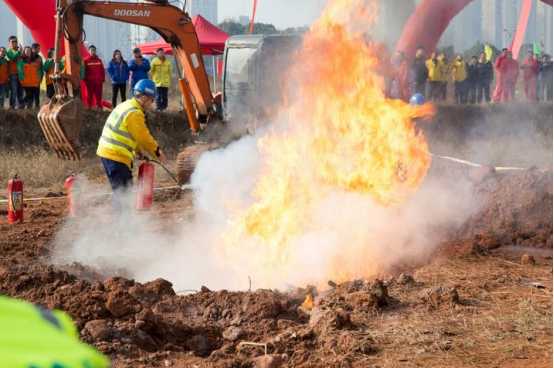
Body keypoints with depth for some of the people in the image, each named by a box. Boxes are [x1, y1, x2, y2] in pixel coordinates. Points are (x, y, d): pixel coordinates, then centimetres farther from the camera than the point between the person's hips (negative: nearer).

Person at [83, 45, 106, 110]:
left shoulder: (99, 60, 10)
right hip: (89, 82, -3)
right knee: (89, 96, 0)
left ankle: (99, 108, 9)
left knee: (98, 96, 4)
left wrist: (103, 79, 6)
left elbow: (103, 70, 13)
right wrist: (85, 80, -7)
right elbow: (83, 71, -2)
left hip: (98, 82, 3)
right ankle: (89, 108, 5)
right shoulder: (86, 60, -1)